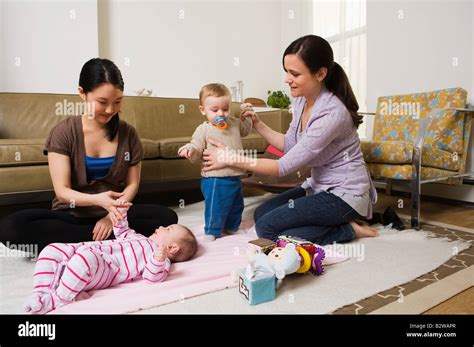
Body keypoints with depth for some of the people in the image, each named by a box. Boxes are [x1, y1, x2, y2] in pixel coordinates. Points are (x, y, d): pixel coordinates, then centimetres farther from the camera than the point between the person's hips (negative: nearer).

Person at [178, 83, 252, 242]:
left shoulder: (234, 124, 7)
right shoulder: (203, 130, -12)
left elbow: (245, 130, 29)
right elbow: (196, 152, -14)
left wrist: (246, 116, 15)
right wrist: (189, 149, -35)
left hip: (235, 176, 7)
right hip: (215, 179, -7)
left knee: (236, 205, 22)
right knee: (215, 207, 0)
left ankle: (232, 226, 44)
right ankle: (211, 231, 23)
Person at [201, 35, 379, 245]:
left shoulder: (332, 113, -28)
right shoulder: (301, 100, -2)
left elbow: (285, 166, -26)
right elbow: (290, 145, 9)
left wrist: (231, 159, -21)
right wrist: (257, 124, -3)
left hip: (345, 194, -8)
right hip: (319, 186, 9)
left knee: (267, 228, -14)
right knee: (261, 214, 4)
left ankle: (348, 230, -3)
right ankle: (342, 223, 8)